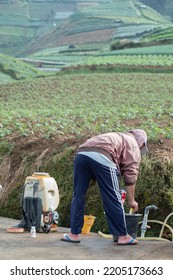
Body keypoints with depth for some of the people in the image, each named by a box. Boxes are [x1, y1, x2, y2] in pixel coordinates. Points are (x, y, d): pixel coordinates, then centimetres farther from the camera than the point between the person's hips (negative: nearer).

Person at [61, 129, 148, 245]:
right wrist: (131, 200, 20)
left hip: (81, 153, 7)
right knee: (113, 199, 3)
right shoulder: (133, 145, 22)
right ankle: (123, 236, 10)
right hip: (101, 157, -7)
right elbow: (130, 175, 13)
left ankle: (74, 234, 19)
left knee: (78, 196, 15)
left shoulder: (116, 137, 43)